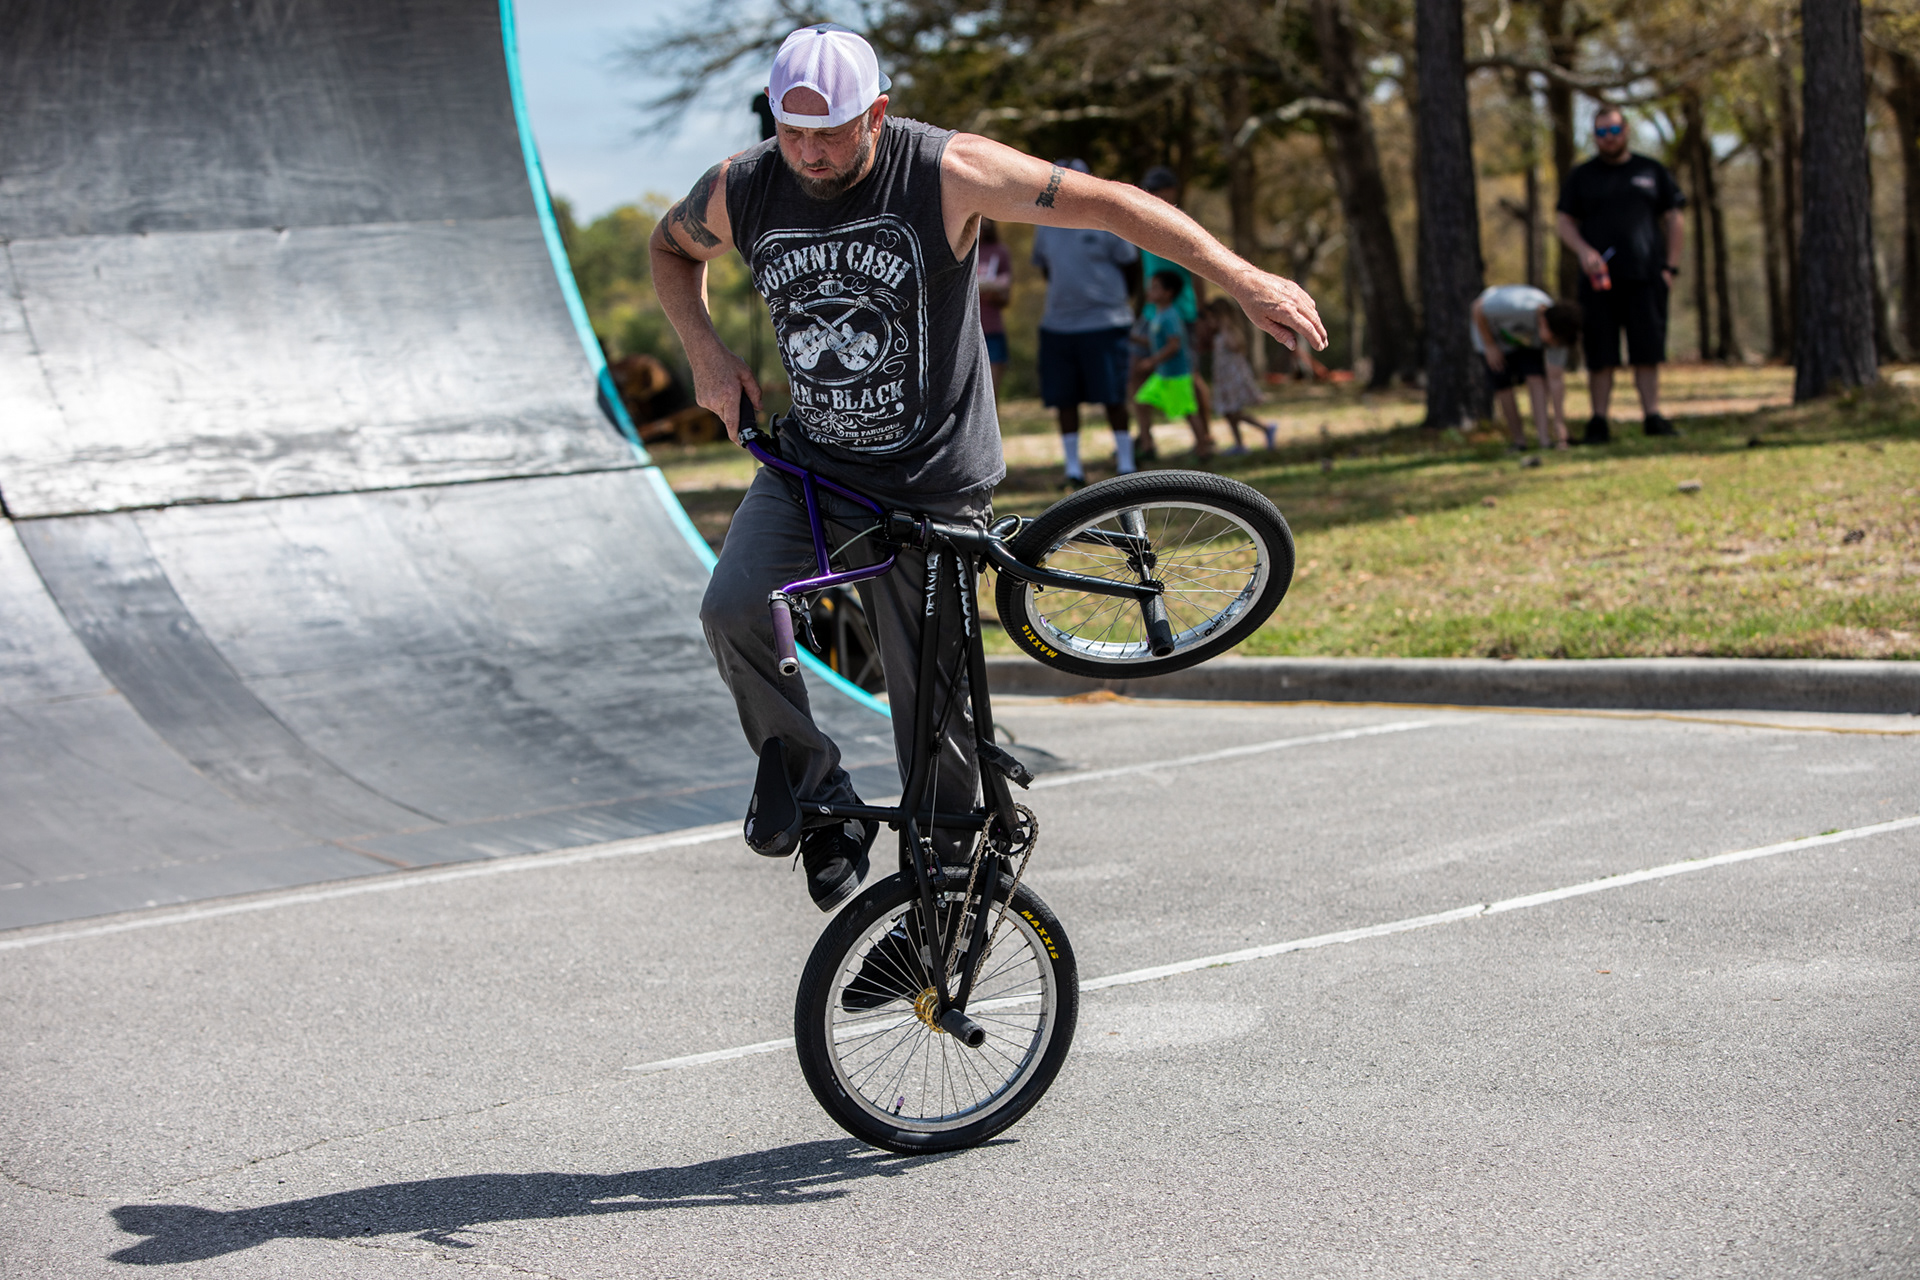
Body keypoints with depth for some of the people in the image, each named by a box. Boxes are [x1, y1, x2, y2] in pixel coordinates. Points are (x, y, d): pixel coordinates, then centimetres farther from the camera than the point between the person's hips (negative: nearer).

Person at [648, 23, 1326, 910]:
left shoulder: (944, 174, -18)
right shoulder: (740, 193, -7)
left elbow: (1109, 204, -17)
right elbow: (672, 248, 17)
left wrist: (1244, 281, -21)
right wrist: (704, 354, 0)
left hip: (928, 488, -3)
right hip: (807, 468, 3)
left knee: (932, 711, 0)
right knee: (732, 610, -23)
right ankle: (819, 794, -2)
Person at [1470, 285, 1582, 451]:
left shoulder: (1557, 334, -29)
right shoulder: (1515, 307, -45)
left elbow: (1555, 380, -25)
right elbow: (1478, 309, -26)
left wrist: (1560, 424, -27)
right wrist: (1490, 346, -20)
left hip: (1528, 341, 3)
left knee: (1537, 378, -19)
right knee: (1503, 384, -14)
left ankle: (1545, 440, -22)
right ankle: (1519, 441, 0)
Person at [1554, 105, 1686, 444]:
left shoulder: (1652, 171, 14)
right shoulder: (1581, 176, 12)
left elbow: (1674, 220, 14)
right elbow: (1563, 222, 8)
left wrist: (1670, 266, 3)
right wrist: (1584, 251, -11)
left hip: (1646, 277, 1)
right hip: (1599, 277, -1)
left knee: (1648, 352, -1)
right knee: (1600, 357, -3)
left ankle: (1652, 416, 4)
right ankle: (1599, 422, 1)